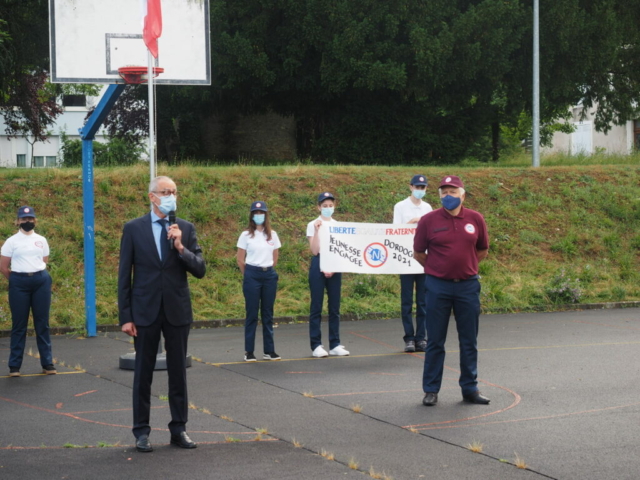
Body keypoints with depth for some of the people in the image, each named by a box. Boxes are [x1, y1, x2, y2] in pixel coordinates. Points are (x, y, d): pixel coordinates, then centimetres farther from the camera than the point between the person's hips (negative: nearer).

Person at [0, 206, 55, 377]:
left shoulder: (41, 240, 10)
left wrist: (38, 276, 6)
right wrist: (17, 279, 6)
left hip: (41, 282, 2)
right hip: (19, 284, -2)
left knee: (42, 323, 4)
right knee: (19, 325, 0)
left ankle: (47, 363, 9)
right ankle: (14, 365, 6)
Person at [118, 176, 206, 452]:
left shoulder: (185, 229, 4)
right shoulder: (133, 229, -1)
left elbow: (200, 271, 0)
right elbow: (124, 276, -1)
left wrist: (181, 247, -16)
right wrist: (125, 316, -6)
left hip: (177, 311, 2)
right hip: (145, 311, -2)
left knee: (178, 372, 7)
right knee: (143, 373, 4)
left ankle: (179, 429, 17)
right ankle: (141, 431, 12)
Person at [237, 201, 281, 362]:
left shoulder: (272, 235, 7)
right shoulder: (246, 235, -2)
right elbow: (240, 260, 3)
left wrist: (267, 271, 12)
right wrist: (249, 275, 9)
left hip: (269, 275, 3)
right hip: (252, 276, -3)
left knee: (268, 314, 7)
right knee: (252, 314, -1)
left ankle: (269, 350, 11)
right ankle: (249, 352, 3)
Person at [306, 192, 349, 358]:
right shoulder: (313, 225, 1)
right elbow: (314, 250, -8)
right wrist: (316, 231, -17)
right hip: (318, 266, -4)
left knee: (335, 307, 4)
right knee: (316, 307, -3)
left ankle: (335, 345, 9)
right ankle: (316, 346, -1)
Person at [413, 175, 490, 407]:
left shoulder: (476, 219, 2)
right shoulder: (428, 220, -4)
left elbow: (482, 250, 15)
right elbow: (418, 253, 6)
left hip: (468, 286, 2)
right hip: (438, 287, -2)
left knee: (469, 341, 8)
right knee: (435, 341, 4)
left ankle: (470, 388, 19)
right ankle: (431, 390, 12)